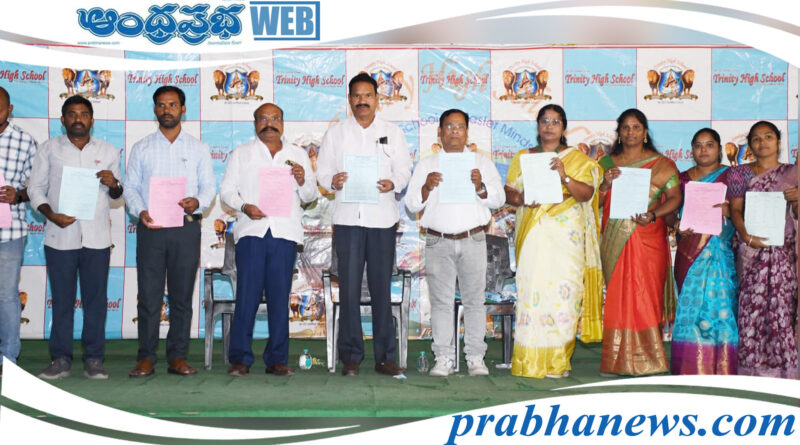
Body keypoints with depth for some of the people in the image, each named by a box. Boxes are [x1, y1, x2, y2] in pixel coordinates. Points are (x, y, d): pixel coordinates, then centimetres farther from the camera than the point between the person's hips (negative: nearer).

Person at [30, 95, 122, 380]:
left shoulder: (108, 152, 10)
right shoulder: (49, 149, 6)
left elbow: (116, 195, 16)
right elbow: (35, 188, 6)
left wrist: (113, 184, -8)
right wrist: (51, 214, -11)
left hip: (97, 237, 1)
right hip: (60, 236, -1)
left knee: (96, 299, 1)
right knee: (62, 299, 2)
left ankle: (93, 360, 7)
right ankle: (60, 360, 9)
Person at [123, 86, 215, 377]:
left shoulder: (198, 149, 12)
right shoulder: (141, 149, 12)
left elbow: (209, 186, 8)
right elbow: (130, 187, 8)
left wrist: (197, 202, -14)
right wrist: (140, 211, -11)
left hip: (186, 227, 0)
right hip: (151, 228, 0)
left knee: (182, 295, 2)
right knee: (149, 295, -2)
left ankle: (178, 357, 8)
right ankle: (146, 358, 4)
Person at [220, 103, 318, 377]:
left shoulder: (298, 155, 19)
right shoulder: (241, 153, 15)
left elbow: (310, 196, 18)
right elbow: (226, 190, 10)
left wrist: (303, 181, -5)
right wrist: (244, 207, -9)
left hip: (285, 232, 1)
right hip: (251, 231, -1)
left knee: (280, 297, 1)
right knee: (247, 295, -7)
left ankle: (277, 359, 6)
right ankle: (240, 358, -1)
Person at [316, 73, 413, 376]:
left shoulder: (392, 133, 13)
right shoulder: (335, 133, 12)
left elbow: (404, 169, 8)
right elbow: (322, 171, 8)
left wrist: (392, 183, -14)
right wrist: (333, 181, -14)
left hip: (382, 217, 1)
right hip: (348, 217, 0)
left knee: (381, 288, 2)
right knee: (349, 288, -3)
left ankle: (385, 357, 8)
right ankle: (351, 357, 4)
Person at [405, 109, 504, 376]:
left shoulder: (482, 163, 14)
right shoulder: (426, 165, 14)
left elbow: (498, 199, 6)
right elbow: (411, 205, 8)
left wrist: (481, 187, -13)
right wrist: (426, 188, -11)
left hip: (473, 241, 0)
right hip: (438, 242, 0)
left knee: (474, 300, 0)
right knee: (441, 301, -1)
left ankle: (476, 357, 6)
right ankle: (443, 358, 4)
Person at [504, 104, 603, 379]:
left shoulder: (577, 158, 11)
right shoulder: (522, 157, 18)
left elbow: (587, 194, 0)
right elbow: (508, 192, 13)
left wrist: (564, 177, -16)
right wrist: (521, 198, -9)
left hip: (566, 234, -1)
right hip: (532, 234, 2)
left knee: (563, 291, -10)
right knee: (532, 289, -8)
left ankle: (558, 362, -5)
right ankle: (531, 362, -5)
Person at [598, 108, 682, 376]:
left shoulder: (662, 164, 6)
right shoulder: (606, 163, 13)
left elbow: (675, 198, 0)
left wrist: (653, 215, -16)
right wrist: (606, 184, -9)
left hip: (648, 238, -2)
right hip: (614, 240, 2)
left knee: (646, 292, -7)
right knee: (616, 295, -1)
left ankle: (647, 360, 0)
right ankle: (617, 361, 4)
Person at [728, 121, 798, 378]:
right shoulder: (740, 173, 10)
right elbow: (736, 210, 2)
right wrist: (747, 237, -14)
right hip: (750, 249, 0)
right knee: (751, 305, -5)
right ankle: (751, 365, 0)